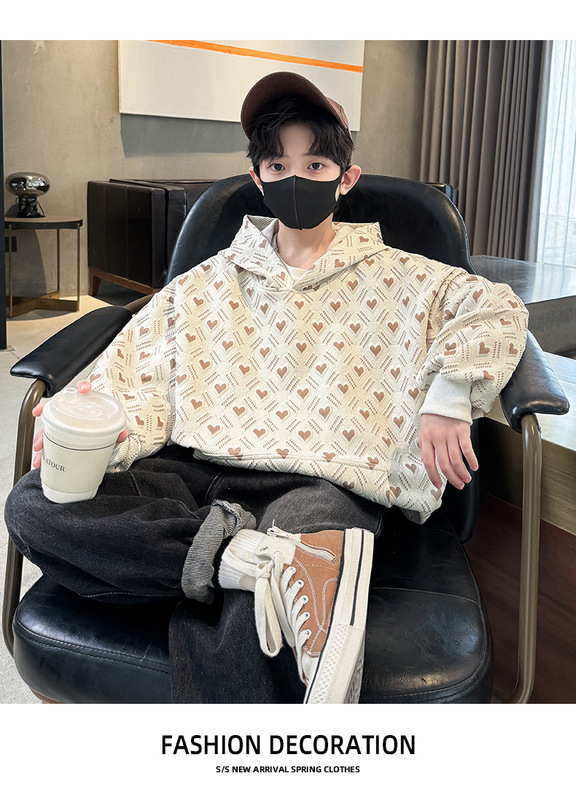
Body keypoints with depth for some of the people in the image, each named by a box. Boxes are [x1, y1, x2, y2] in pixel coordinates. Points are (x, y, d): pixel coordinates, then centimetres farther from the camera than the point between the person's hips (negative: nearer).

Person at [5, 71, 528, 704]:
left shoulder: (391, 277, 14)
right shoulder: (212, 281, 19)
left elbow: (497, 309, 5)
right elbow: (140, 377, 8)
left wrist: (448, 395, -11)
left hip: (319, 480, -6)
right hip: (193, 470, 7)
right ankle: (255, 559, -34)